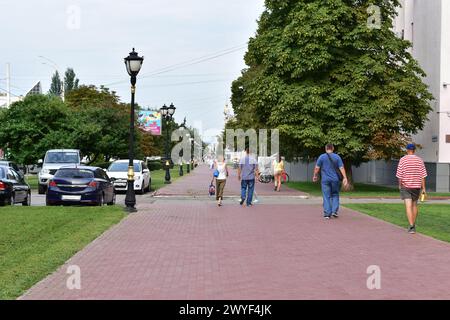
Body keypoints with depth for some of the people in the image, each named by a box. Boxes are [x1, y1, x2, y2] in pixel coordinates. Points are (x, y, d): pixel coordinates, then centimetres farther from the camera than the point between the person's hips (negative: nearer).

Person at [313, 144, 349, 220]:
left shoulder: (322, 157, -1)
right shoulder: (337, 157, 2)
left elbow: (317, 168, 0)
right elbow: (341, 168, -4)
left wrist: (315, 176, 15)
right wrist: (345, 178, -4)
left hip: (325, 180, -1)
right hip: (335, 179, 1)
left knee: (326, 197, 2)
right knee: (335, 195, 15)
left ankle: (327, 214, -1)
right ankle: (335, 211, 6)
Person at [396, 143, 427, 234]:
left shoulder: (403, 160, -6)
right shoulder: (420, 160, 0)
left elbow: (399, 174, -6)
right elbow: (423, 175, -3)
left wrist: (399, 185, 10)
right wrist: (424, 188, 0)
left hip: (405, 186, -3)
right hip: (416, 186, 3)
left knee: (408, 206, -7)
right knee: (414, 205, 19)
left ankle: (411, 226, -17)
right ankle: (413, 224, 29)